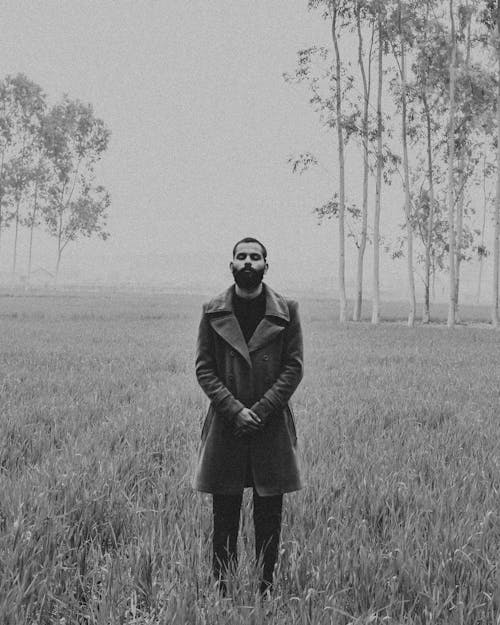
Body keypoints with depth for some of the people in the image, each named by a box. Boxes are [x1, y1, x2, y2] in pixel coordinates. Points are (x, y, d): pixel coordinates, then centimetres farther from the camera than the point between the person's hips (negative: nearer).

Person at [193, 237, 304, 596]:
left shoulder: (286, 311, 1)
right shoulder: (213, 312, 3)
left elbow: (294, 367, -2)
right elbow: (204, 368, 0)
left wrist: (261, 410, -12)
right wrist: (234, 409, -12)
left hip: (272, 427, 0)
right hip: (225, 426, 0)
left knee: (269, 513, 7)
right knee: (224, 513, 6)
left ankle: (267, 587, 19)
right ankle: (221, 588, 17)